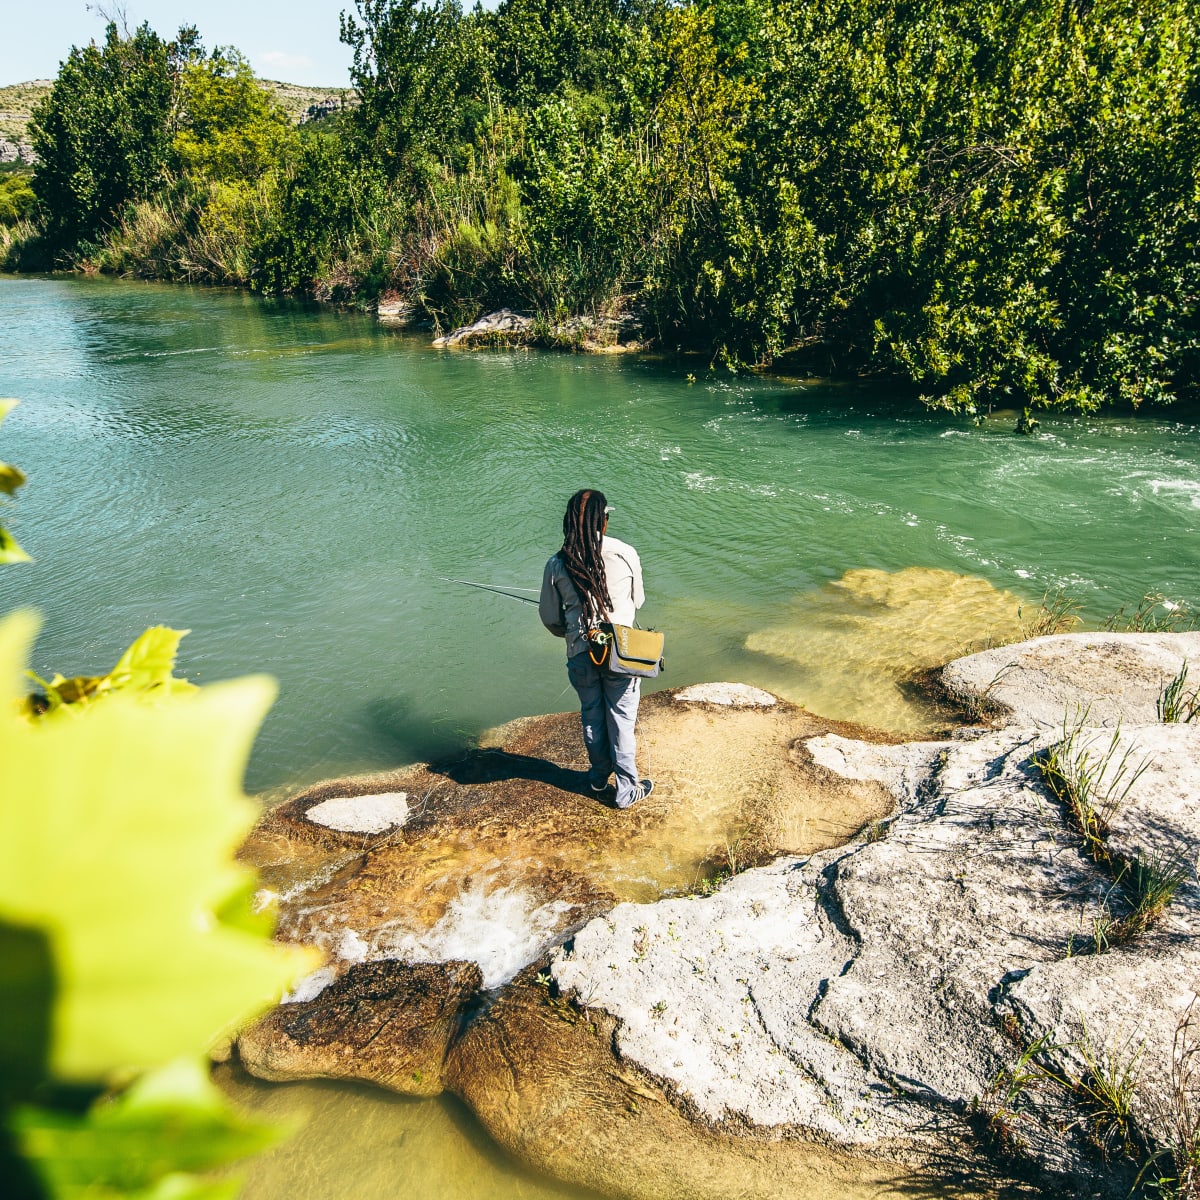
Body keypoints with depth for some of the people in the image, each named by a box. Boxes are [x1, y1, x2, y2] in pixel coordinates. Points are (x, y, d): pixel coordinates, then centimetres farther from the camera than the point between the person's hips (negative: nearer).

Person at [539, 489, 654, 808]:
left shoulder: (557, 565, -6)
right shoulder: (625, 554, -10)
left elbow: (550, 618, 4)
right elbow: (638, 601, 5)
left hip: (580, 655, 2)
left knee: (592, 718, 21)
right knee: (621, 721, 12)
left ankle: (599, 780, 40)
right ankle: (626, 790, 25)